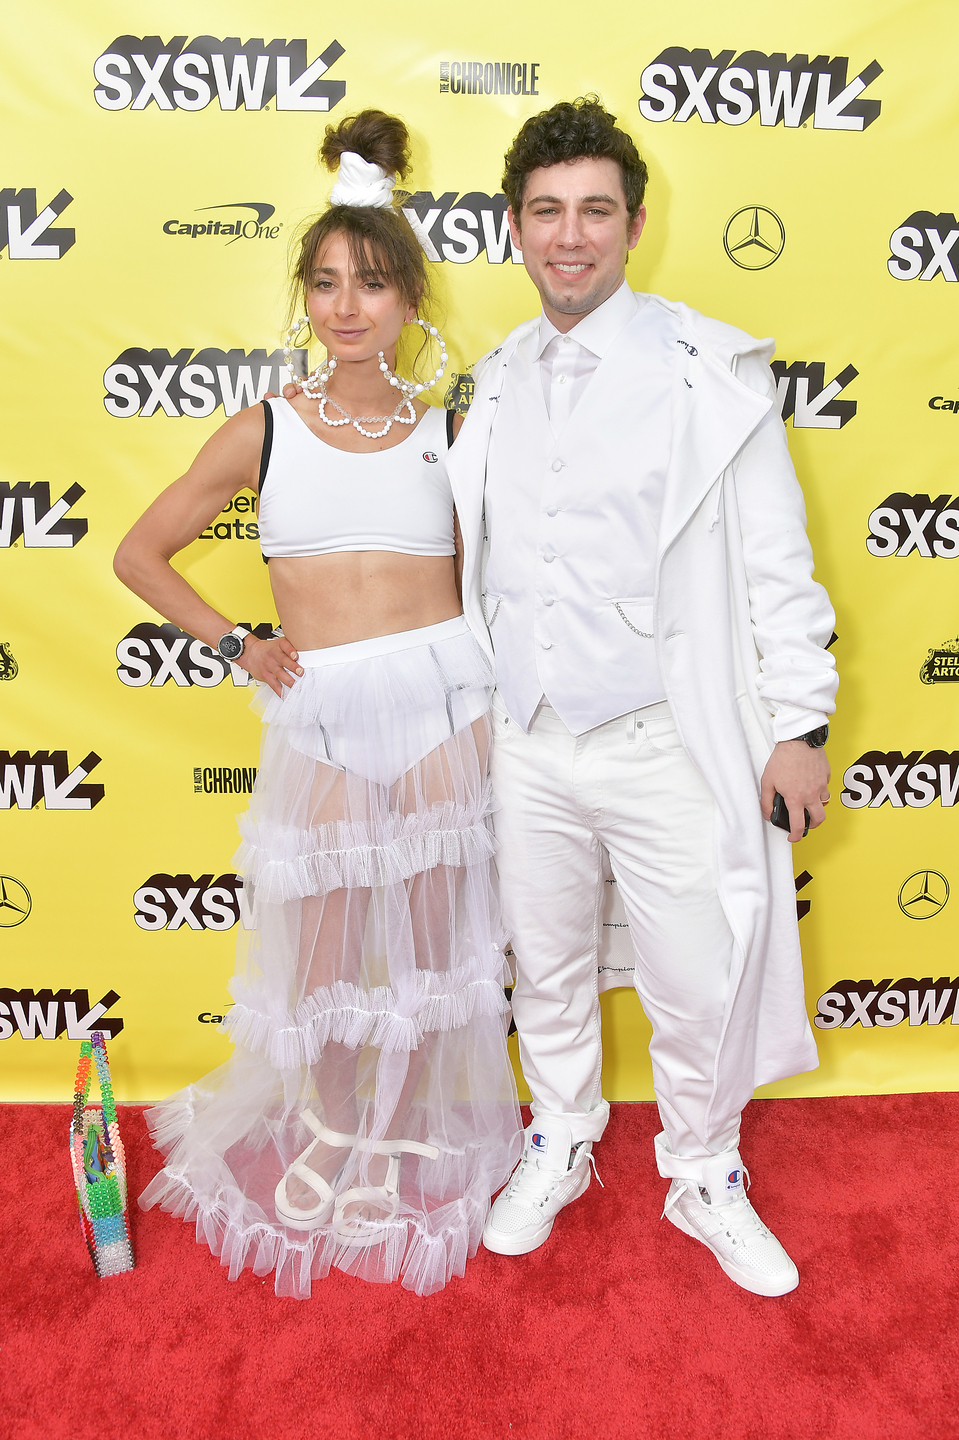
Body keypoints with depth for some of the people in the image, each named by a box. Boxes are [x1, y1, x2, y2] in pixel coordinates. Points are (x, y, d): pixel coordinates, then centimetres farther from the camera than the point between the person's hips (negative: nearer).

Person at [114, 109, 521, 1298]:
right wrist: (236, 645, 3)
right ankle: (326, 1127, 38)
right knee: (323, 943, 10)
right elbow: (140, 553, 10)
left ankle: (401, 1134, 35)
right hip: (319, 716, 0)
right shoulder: (262, 433, 4)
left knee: (429, 935, 10)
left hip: (441, 702, 1)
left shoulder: (449, 434, 5)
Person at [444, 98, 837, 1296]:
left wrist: (800, 722, -7)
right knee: (546, 966, 18)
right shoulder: (494, 384, 9)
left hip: (668, 744, -3)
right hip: (525, 744, 4)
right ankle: (560, 1146, 43)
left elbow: (775, 559, -4)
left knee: (700, 982, 7)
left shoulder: (712, 371, -4)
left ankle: (703, 1178, 34)